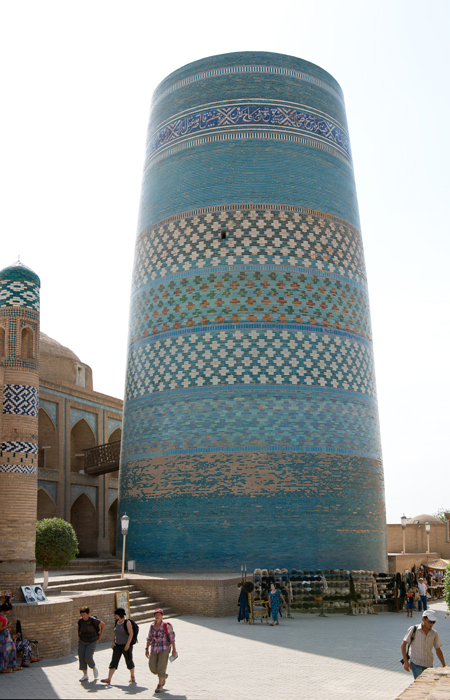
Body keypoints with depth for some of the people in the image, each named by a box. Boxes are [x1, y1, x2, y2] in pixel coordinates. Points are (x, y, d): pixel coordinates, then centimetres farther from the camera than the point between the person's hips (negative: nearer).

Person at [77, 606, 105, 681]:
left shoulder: (93, 620, -19)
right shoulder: (80, 620, -5)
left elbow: (103, 624, -5)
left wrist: (100, 635, -1)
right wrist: (79, 635, 14)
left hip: (92, 642, -5)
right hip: (82, 641, 5)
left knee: (88, 658, -16)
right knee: (81, 658, -4)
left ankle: (94, 668, 14)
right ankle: (85, 675, 9)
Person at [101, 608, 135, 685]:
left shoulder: (127, 622, -13)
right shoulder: (116, 622, 7)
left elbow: (131, 634, -15)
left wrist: (128, 644, -22)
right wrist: (113, 642, 14)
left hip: (126, 646, -6)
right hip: (117, 645, 6)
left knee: (129, 661, 7)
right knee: (114, 661, -4)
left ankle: (132, 677, 24)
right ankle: (109, 679, -10)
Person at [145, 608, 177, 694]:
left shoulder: (166, 626, -11)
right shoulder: (152, 625, 3)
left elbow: (172, 638, -8)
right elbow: (149, 638, 10)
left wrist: (174, 649, -9)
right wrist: (147, 649, 8)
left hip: (164, 649, -5)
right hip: (154, 649, 5)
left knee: (161, 668, -8)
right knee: (152, 667, 0)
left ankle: (160, 686, 10)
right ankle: (164, 676, 29)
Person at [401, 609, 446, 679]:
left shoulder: (434, 633, 2)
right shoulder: (413, 630, -8)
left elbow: (438, 650, 11)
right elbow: (403, 645, -5)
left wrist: (444, 666, 8)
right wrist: (405, 661, -10)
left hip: (428, 665, 4)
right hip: (416, 663, -4)